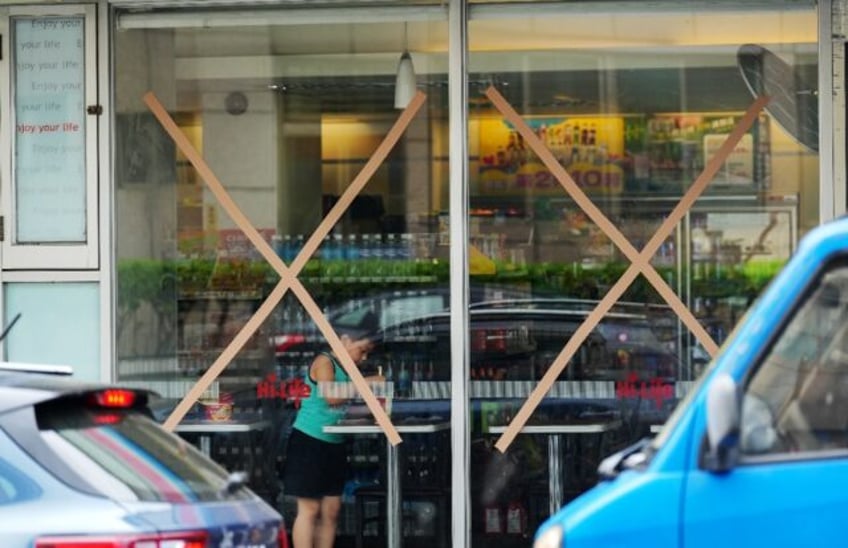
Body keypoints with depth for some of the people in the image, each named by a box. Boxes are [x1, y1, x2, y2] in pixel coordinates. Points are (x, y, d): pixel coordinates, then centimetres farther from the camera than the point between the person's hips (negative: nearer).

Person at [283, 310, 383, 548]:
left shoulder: (346, 369, 14)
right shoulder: (324, 362, -10)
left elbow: (344, 404, 10)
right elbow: (331, 396, -24)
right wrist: (364, 384, -20)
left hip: (334, 445, 8)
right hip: (309, 441, -8)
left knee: (331, 510, 7)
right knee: (309, 508, -7)